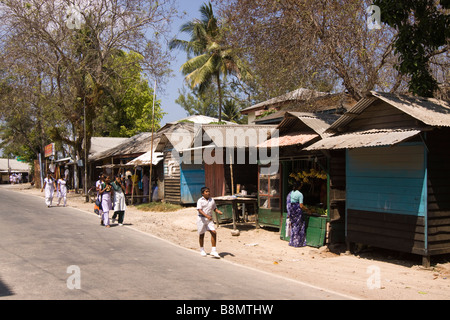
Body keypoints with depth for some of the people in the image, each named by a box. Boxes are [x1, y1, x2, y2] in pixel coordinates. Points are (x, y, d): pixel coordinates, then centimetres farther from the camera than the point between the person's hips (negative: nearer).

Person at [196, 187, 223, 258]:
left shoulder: (212, 200, 8)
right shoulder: (200, 201, -7)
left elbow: (214, 208, 18)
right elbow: (199, 210, -17)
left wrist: (218, 211, -4)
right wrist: (206, 215, -31)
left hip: (209, 219, 3)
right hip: (201, 218, -3)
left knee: (214, 232, -12)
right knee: (201, 234, 7)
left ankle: (213, 251, -7)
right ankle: (202, 250, 28)